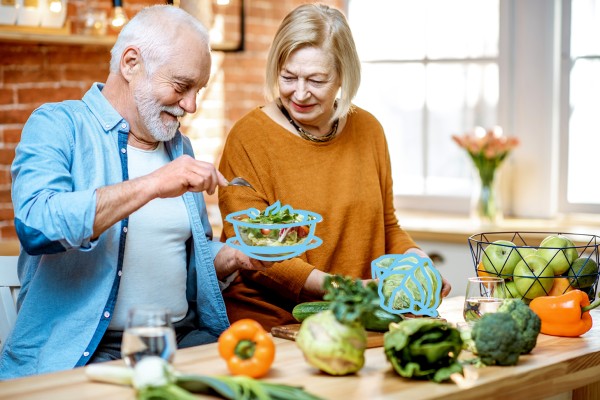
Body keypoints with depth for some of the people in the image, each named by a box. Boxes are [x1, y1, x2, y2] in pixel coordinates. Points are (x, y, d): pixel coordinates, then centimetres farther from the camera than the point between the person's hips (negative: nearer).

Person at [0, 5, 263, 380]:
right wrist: (151, 186, -28)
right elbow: (35, 225, -23)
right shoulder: (58, 125, -4)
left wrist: (234, 256, 3)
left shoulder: (178, 145, 17)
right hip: (85, 351, -6)